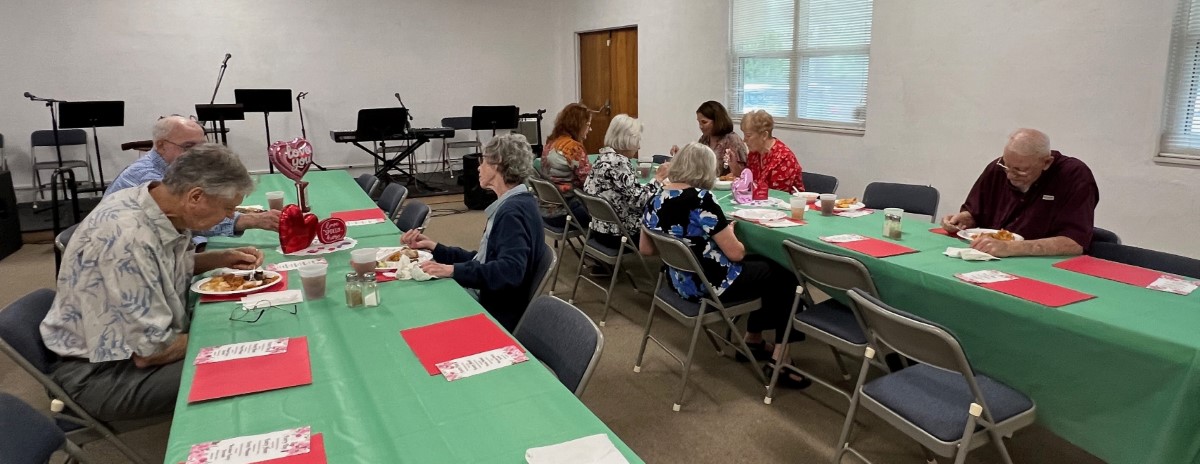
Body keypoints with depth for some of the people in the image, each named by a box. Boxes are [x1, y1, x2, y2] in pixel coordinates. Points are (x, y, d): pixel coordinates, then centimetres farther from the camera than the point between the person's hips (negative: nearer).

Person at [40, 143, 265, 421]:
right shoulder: (129, 238, -32)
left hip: (143, 340, 9)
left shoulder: (161, 207, -7)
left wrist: (223, 258, -1)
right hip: (99, 373, -9)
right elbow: (149, 352, -28)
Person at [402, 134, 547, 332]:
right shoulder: (512, 205, 11)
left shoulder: (513, 211, -20)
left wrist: (454, 270, -33)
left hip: (494, 316, -9)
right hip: (484, 301, 9)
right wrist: (435, 248, 9)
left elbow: (510, 270, -33)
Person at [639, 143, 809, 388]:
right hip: (710, 285, -8)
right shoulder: (700, 200, -24)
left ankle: (753, 340, 33)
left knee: (763, 264, 26)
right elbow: (735, 253, -21)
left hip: (680, 281, 9)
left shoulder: (656, 200, -1)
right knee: (784, 277, 11)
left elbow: (645, 249, 9)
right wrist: (728, 233, 0)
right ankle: (778, 361, 11)